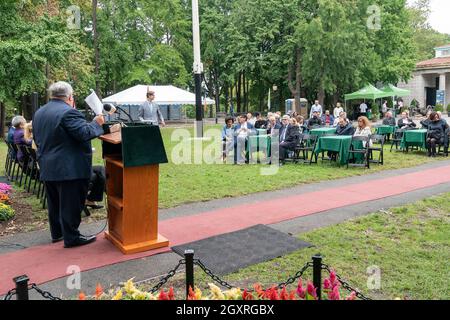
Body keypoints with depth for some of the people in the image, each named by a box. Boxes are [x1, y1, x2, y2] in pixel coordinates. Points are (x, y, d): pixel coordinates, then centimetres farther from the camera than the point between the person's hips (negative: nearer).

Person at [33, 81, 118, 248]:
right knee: (71, 203, 0)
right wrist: (97, 123, -9)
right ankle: (71, 237, 8)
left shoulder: (39, 113, 12)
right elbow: (85, 133, -23)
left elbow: (38, 140, 18)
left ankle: (57, 233, 31)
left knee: (55, 202, 19)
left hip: (47, 168, 9)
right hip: (69, 168, -9)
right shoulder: (69, 112, -18)